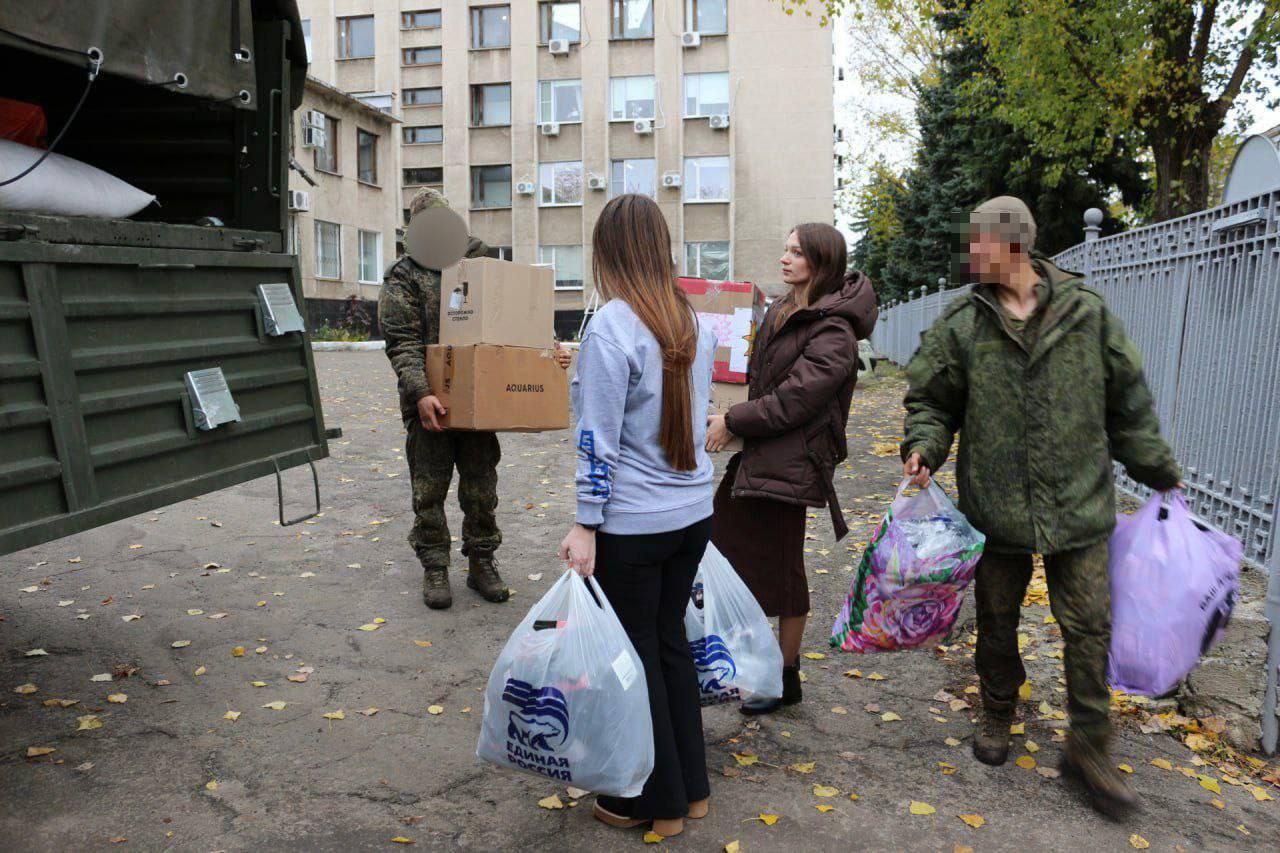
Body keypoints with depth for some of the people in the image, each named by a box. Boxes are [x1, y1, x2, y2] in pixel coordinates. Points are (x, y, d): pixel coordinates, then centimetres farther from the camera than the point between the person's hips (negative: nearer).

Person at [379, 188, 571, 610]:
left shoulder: (480, 263, 11)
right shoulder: (402, 277, -1)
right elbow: (402, 342, -11)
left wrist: (547, 350, -4)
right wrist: (421, 392, -25)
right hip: (429, 403, -3)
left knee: (481, 487, 10)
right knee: (429, 490, 5)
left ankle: (482, 562, 24)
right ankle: (434, 567, 19)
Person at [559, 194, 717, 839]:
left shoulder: (611, 327, -17)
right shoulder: (693, 322, 5)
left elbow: (599, 439, -18)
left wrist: (587, 524, -12)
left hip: (633, 522, -7)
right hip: (693, 512, 7)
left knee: (635, 656, 8)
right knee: (670, 641, 20)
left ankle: (657, 802, 24)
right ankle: (690, 786, 32)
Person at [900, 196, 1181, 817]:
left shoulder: (1086, 312, -1)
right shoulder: (962, 324, -2)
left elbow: (1128, 405, 7)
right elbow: (931, 399, 5)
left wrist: (1159, 473, 12)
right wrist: (923, 447, -15)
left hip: (1078, 505, 0)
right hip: (995, 505, 1)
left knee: (1089, 625, 4)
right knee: (996, 619, 14)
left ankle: (1087, 744, 21)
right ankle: (997, 714, 37)